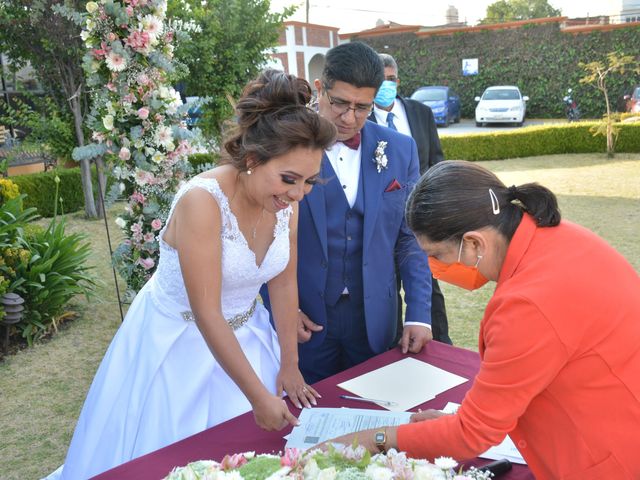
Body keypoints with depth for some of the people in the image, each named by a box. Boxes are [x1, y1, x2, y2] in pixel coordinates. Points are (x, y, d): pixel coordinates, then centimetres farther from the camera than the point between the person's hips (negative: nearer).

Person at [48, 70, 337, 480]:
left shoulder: (286, 199, -11)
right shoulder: (202, 200, -30)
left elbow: (284, 283, -1)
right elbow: (207, 314, -28)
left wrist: (289, 365, 2)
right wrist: (259, 397, -23)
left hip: (244, 336, 6)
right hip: (178, 344, -5)